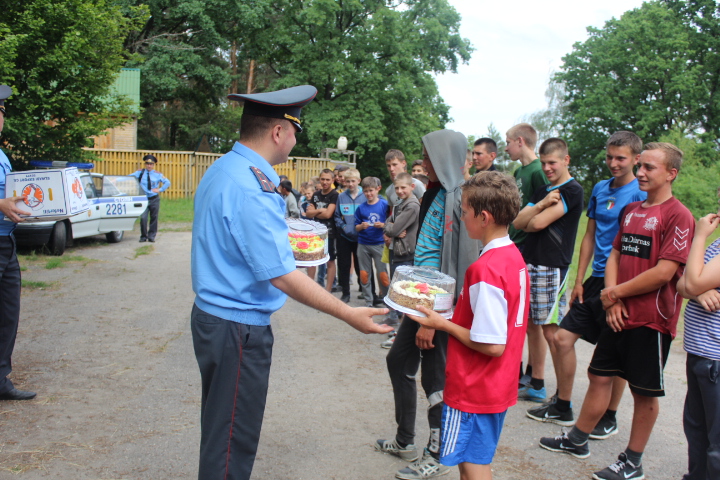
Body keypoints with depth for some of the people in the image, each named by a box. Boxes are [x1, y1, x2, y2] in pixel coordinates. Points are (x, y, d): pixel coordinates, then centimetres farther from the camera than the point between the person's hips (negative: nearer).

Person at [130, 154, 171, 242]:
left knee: (154, 218, 4)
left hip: (154, 199, 1)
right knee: (143, 218, -11)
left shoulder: (158, 174, 3)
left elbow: (167, 183, 6)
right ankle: (143, 236, 2)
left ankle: (151, 236, 15)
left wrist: (160, 190, -2)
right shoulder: (140, 172, 4)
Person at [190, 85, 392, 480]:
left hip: (210, 313, 10)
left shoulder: (220, 169, 7)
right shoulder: (252, 188, -24)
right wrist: (349, 315, -20)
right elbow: (282, 276, -25)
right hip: (238, 328, -10)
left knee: (220, 428, 23)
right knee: (232, 441, 6)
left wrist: (281, 239, 27)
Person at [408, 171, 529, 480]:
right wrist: (455, 311, 7)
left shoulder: (485, 269, -25)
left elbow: (492, 345, -25)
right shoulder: (513, 256, 3)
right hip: (499, 385, 9)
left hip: (475, 389, -9)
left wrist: (444, 325, -15)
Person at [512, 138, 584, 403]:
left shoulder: (572, 190, -7)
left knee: (551, 332, -7)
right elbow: (517, 222, 6)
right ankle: (536, 386, 24)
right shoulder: (542, 191, 19)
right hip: (529, 264, 8)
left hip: (552, 268, -8)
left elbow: (537, 223, -15)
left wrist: (530, 219, 6)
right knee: (532, 326, 12)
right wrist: (541, 205, -9)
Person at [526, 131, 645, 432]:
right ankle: (562, 408, 23)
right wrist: (579, 280, 12)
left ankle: (610, 418, 23)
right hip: (596, 281, 7)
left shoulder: (641, 193, -10)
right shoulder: (600, 189, 10)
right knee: (563, 338, 7)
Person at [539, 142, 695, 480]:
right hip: (620, 314, 7)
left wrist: (617, 292, -10)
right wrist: (612, 300, -1)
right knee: (599, 376, 14)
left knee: (644, 391, 6)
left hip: (652, 319, -7)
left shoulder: (678, 216, -12)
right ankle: (577, 440, 29)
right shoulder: (631, 210, 12)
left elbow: (664, 272, -19)